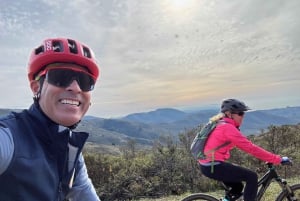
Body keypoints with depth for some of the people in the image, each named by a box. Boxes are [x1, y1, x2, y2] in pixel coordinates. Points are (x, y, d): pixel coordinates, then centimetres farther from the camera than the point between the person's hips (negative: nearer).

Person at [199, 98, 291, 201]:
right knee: (252, 177, -4)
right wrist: (278, 159, -11)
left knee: (237, 188, 23)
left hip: (207, 165, 10)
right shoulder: (228, 128, -16)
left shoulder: (221, 124, 14)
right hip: (213, 166, -10)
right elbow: (250, 148, -18)